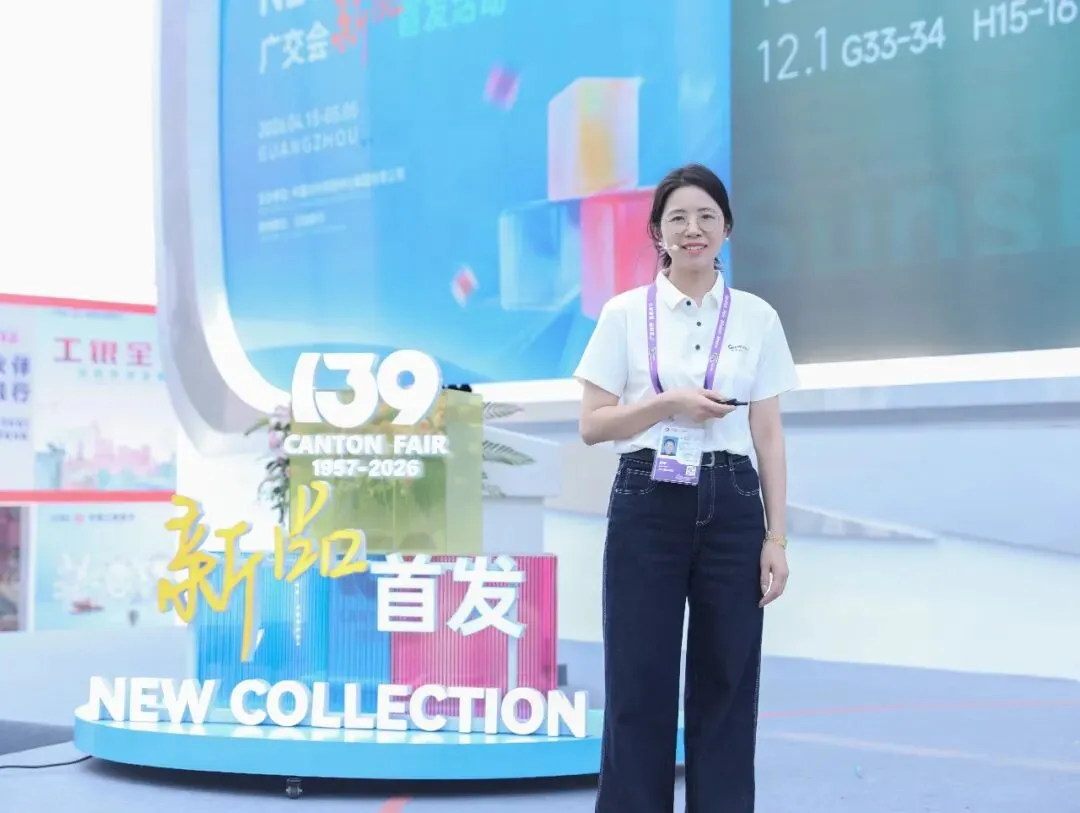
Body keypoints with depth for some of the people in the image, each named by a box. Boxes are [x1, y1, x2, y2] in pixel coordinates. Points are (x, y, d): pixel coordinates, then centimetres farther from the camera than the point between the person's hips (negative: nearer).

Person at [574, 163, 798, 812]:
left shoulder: (758, 317, 5)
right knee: (639, 687, 2)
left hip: (730, 509, 2)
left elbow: (769, 435, 5)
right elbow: (592, 424, -1)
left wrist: (776, 537, -1)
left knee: (725, 686, 6)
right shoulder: (624, 313, 1)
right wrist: (671, 402, -16)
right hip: (648, 508, -1)